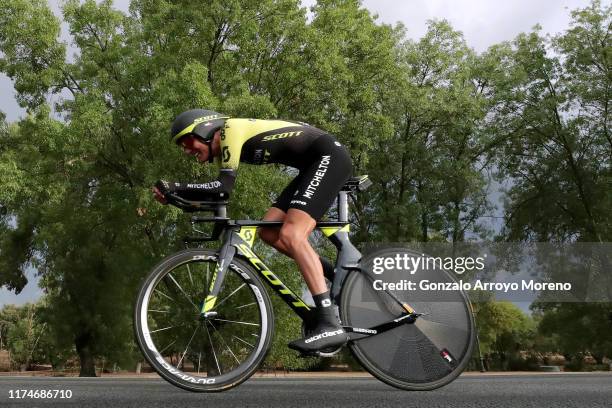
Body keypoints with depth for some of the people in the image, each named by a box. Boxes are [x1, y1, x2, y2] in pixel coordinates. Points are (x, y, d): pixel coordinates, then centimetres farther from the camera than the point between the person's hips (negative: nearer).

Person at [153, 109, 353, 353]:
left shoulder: (231, 130, -14)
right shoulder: (223, 147, 13)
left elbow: (223, 188, -23)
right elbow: (217, 194, 11)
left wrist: (175, 187, -18)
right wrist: (176, 196, 1)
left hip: (330, 156, -10)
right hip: (314, 165, 10)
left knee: (291, 235, -21)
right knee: (268, 232, 3)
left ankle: (330, 325, -25)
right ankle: (333, 274, 9)